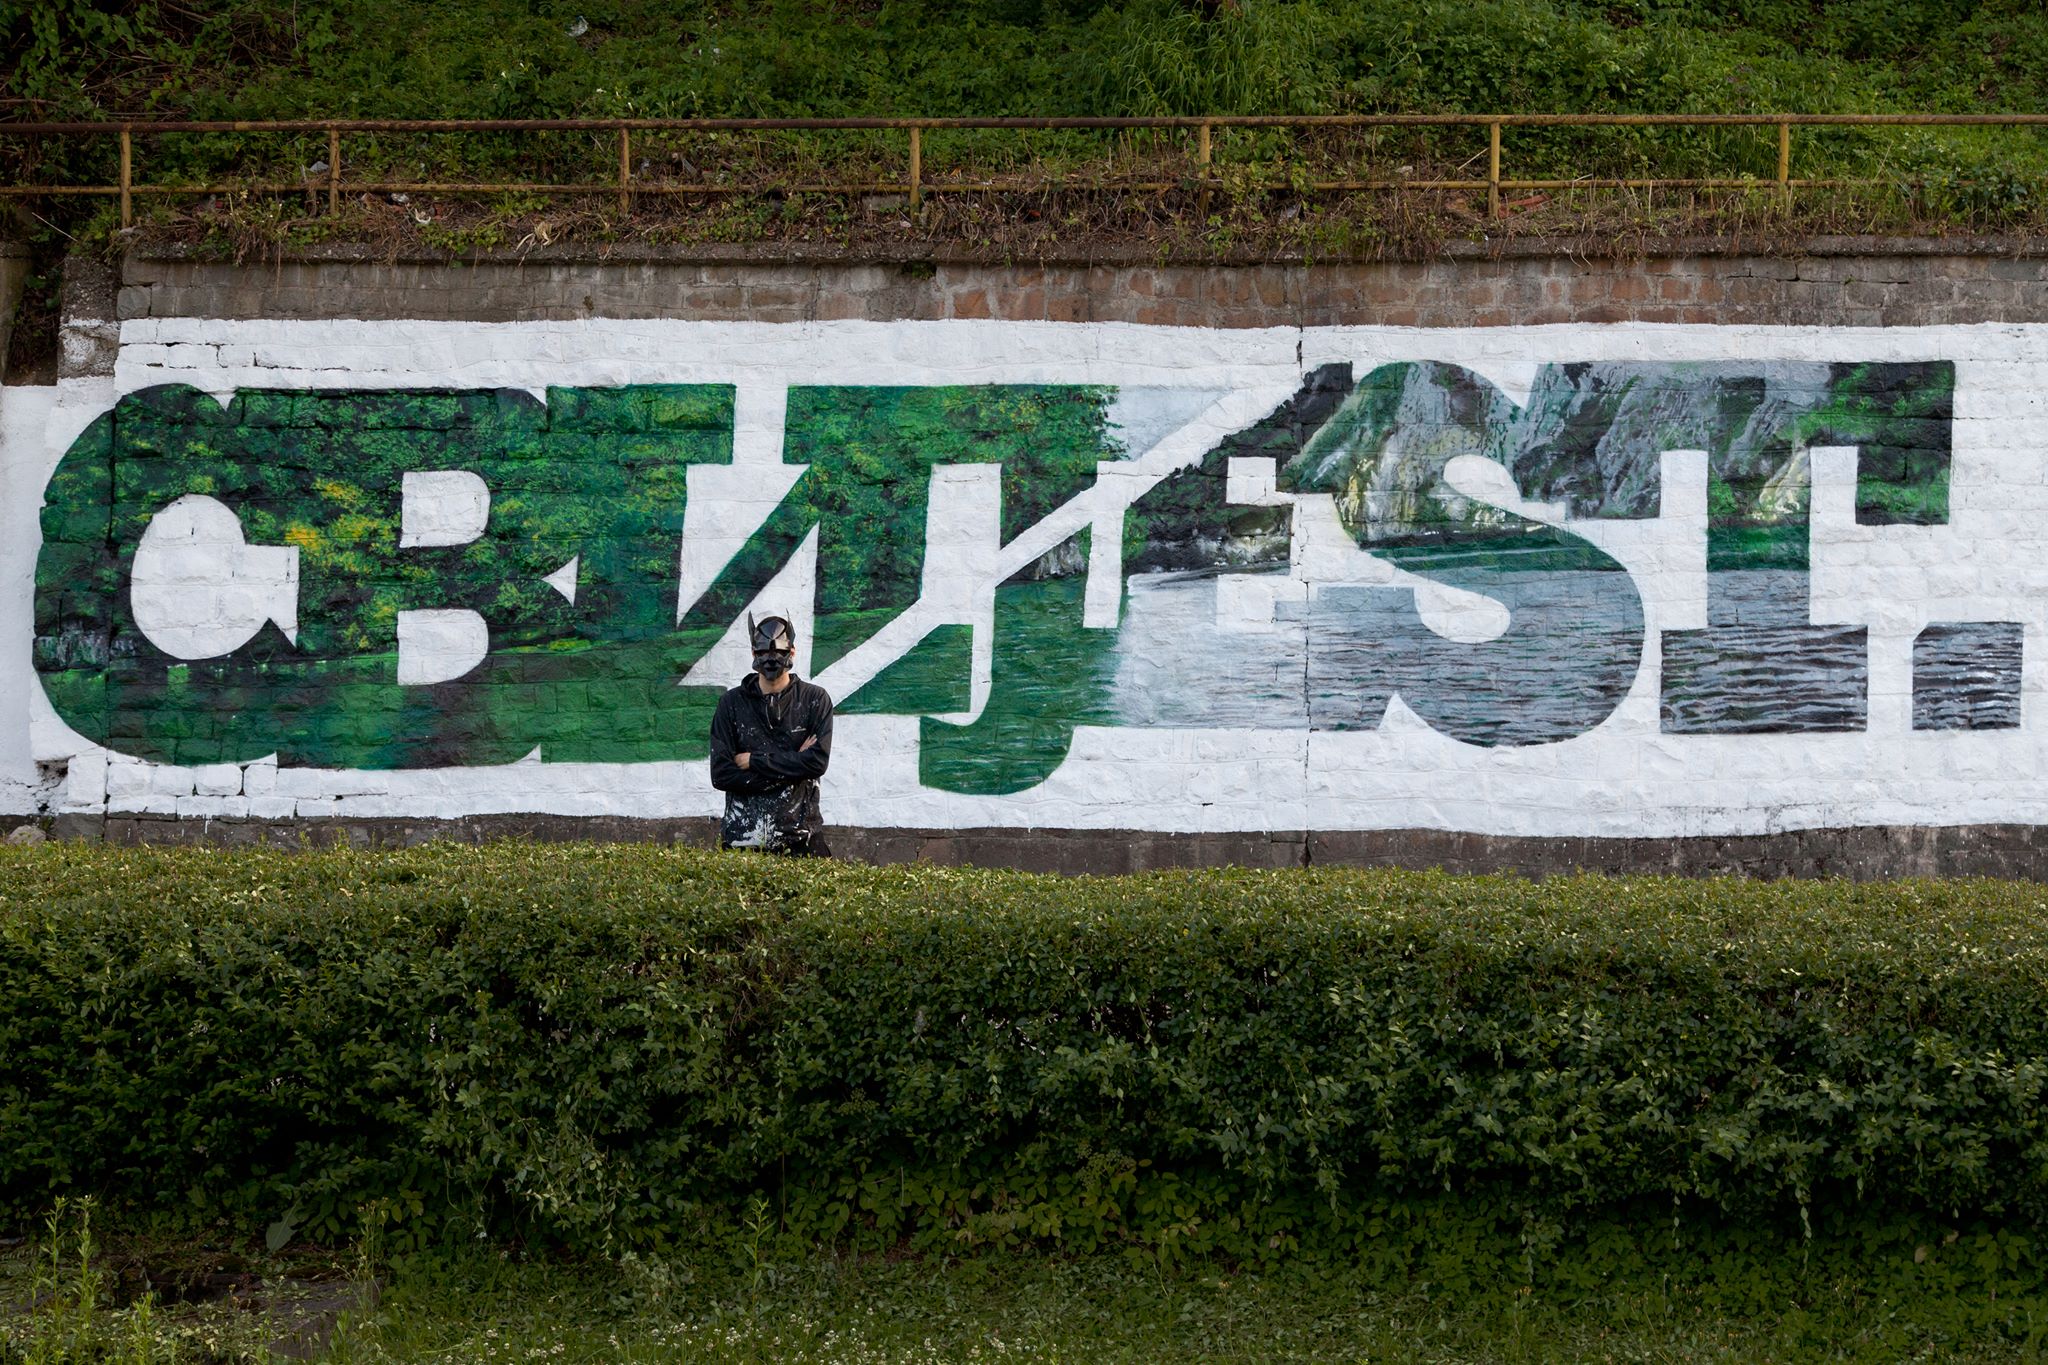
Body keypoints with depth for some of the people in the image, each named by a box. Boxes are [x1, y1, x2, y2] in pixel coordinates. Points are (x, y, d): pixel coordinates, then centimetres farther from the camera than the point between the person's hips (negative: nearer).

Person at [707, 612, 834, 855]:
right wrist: (793, 765, -7)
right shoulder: (732, 702, 5)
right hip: (744, 835, 1)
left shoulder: (814, 699, 4)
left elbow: (818, 761, -8)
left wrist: (754, 761, -8)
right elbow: (721, 775, -3)